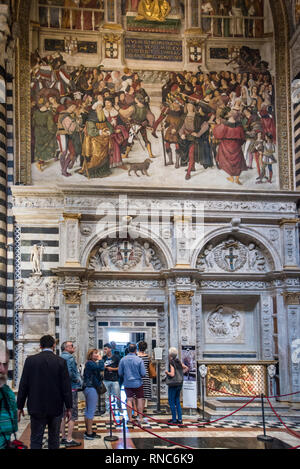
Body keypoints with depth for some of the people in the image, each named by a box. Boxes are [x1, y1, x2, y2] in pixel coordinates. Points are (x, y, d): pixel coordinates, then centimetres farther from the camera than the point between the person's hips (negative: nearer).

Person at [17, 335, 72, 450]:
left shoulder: (30, 360, -5)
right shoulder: (61, 361, -6)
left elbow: (23, 385, -3)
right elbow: (66, 387, -5)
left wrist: (20, 406, 5)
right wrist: (68, 408, 3)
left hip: (36, 408, 0)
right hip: (56, 408, 0)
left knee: (36, 441, 4)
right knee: (54, 440, 13)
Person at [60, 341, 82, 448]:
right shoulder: (69, 357, -14)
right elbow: (70, 372, -26)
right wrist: (77, 380, -10)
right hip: (71, 388, -8)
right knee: (72, 415, -3)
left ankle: (63, 437, 22)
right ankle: (69, 440, -3)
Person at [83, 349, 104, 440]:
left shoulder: (89, 364, 16)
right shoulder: (90, 363, -15)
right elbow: (101, 368, -28)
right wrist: (100, 360, -13)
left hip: (88, 388, 11)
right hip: (91, 388, -11)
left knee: (88, 411, 14)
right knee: (91, 411, -6)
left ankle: (88, 431, 22)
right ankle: (89, 433, -3)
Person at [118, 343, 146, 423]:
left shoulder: (123, 360, -4)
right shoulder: (139, 360, -12)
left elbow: (120, 373, 2)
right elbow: (143, 373, -10)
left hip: (127, 383, 2)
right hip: (137, 383, -2)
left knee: (129, 400, 6)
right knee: (140, 399, 8)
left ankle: (130, 418, 7)